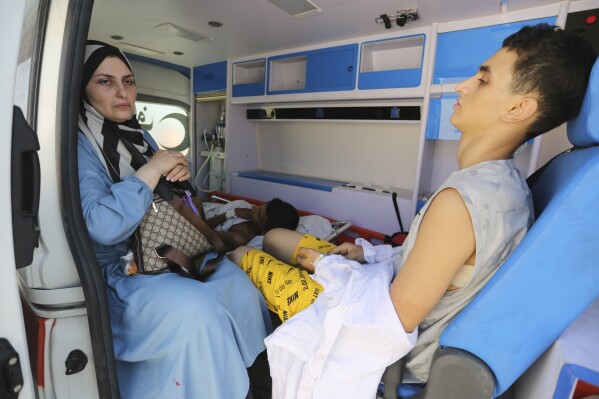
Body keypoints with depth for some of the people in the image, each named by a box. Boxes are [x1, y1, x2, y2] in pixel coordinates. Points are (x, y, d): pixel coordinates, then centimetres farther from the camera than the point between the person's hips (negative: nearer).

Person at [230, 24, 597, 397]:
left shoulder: (459, 200, -34)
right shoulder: (509, 185, -3)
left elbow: (398, 318, -26)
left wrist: (327, 266, -12)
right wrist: (368, 253, 0)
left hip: (389, 346, -8)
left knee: (243, 255, 5)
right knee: (274, 237, 15)